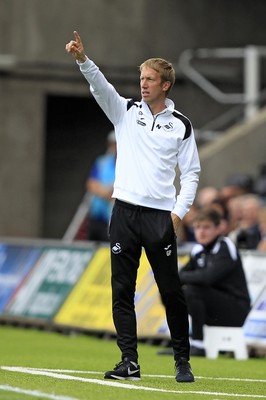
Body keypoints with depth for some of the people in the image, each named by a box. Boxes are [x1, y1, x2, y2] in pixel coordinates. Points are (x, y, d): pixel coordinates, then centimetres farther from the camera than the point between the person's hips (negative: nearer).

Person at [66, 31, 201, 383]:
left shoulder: (181, 125, 5)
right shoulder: (126, 111, 8)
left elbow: (191, 172, 5)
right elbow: (101, 87, -9)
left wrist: (179, 212, -7)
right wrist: (83, 60, -27)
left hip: (160, 217, -2)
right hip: (125, 211, 2)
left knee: (171, 291, 1)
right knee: (122, 290, 0)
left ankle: (182, 360, 12)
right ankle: (129, 362, 4)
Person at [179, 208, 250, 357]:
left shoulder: (226, 248, -15)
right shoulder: (199, 250, 9)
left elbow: (208, 277, -29)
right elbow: (182, 274, 9)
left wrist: (180, 277, -17)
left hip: (236, 310, -8)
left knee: (192, 290, -28)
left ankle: (198, 345, -22)